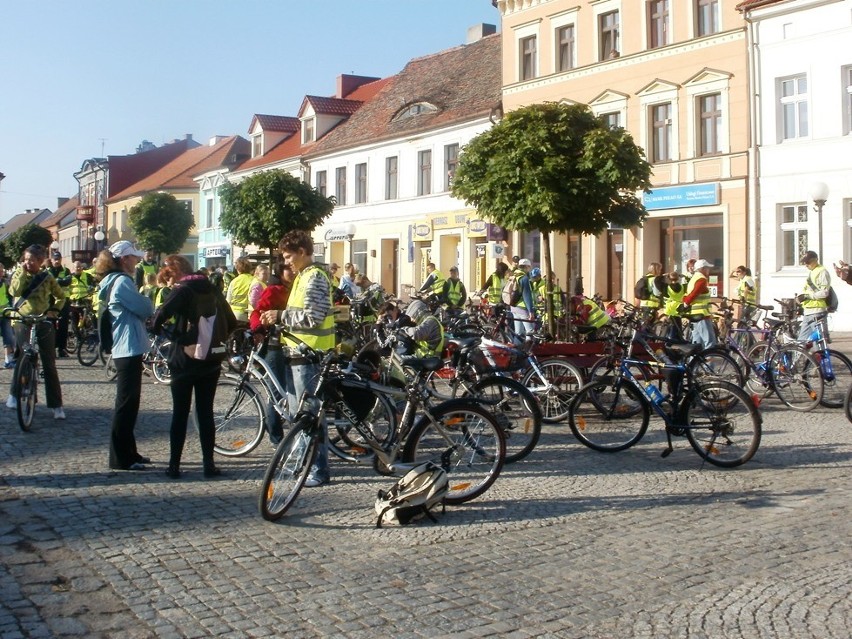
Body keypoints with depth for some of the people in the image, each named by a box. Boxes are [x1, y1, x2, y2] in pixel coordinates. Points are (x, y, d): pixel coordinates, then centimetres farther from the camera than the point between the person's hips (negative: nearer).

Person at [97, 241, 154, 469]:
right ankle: (120, 458, 0)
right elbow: (146, 309, -14)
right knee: (126, 403, -5)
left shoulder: (113, 281, 17)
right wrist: (146, 300, 5)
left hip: (124, 349, 11)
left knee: (128, 402, 15)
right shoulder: (122, 281, -15)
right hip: (129, 349, -11)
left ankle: (128, 452, 23)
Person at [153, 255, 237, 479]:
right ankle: (208, 464, 6)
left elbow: (161, 315, -25)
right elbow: (232, 322, 8)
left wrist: (159, 330, -5)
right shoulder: (213, 289, 7)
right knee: (206, 412, 9)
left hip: (185, 361, -4)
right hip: (211, 361, 4)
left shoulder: (182, 291, -10)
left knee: (180, 413, 4)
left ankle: (174, 465, 7)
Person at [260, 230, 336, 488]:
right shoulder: (304, 276, 17)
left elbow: (312, 317, -23)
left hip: (309, 355, -10)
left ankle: (319, 469, 3)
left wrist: (280, 315, -17)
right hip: (299, 352, 10)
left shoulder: (314, 278, -15)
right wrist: (278, 318, 9)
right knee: (297, 412, 17)